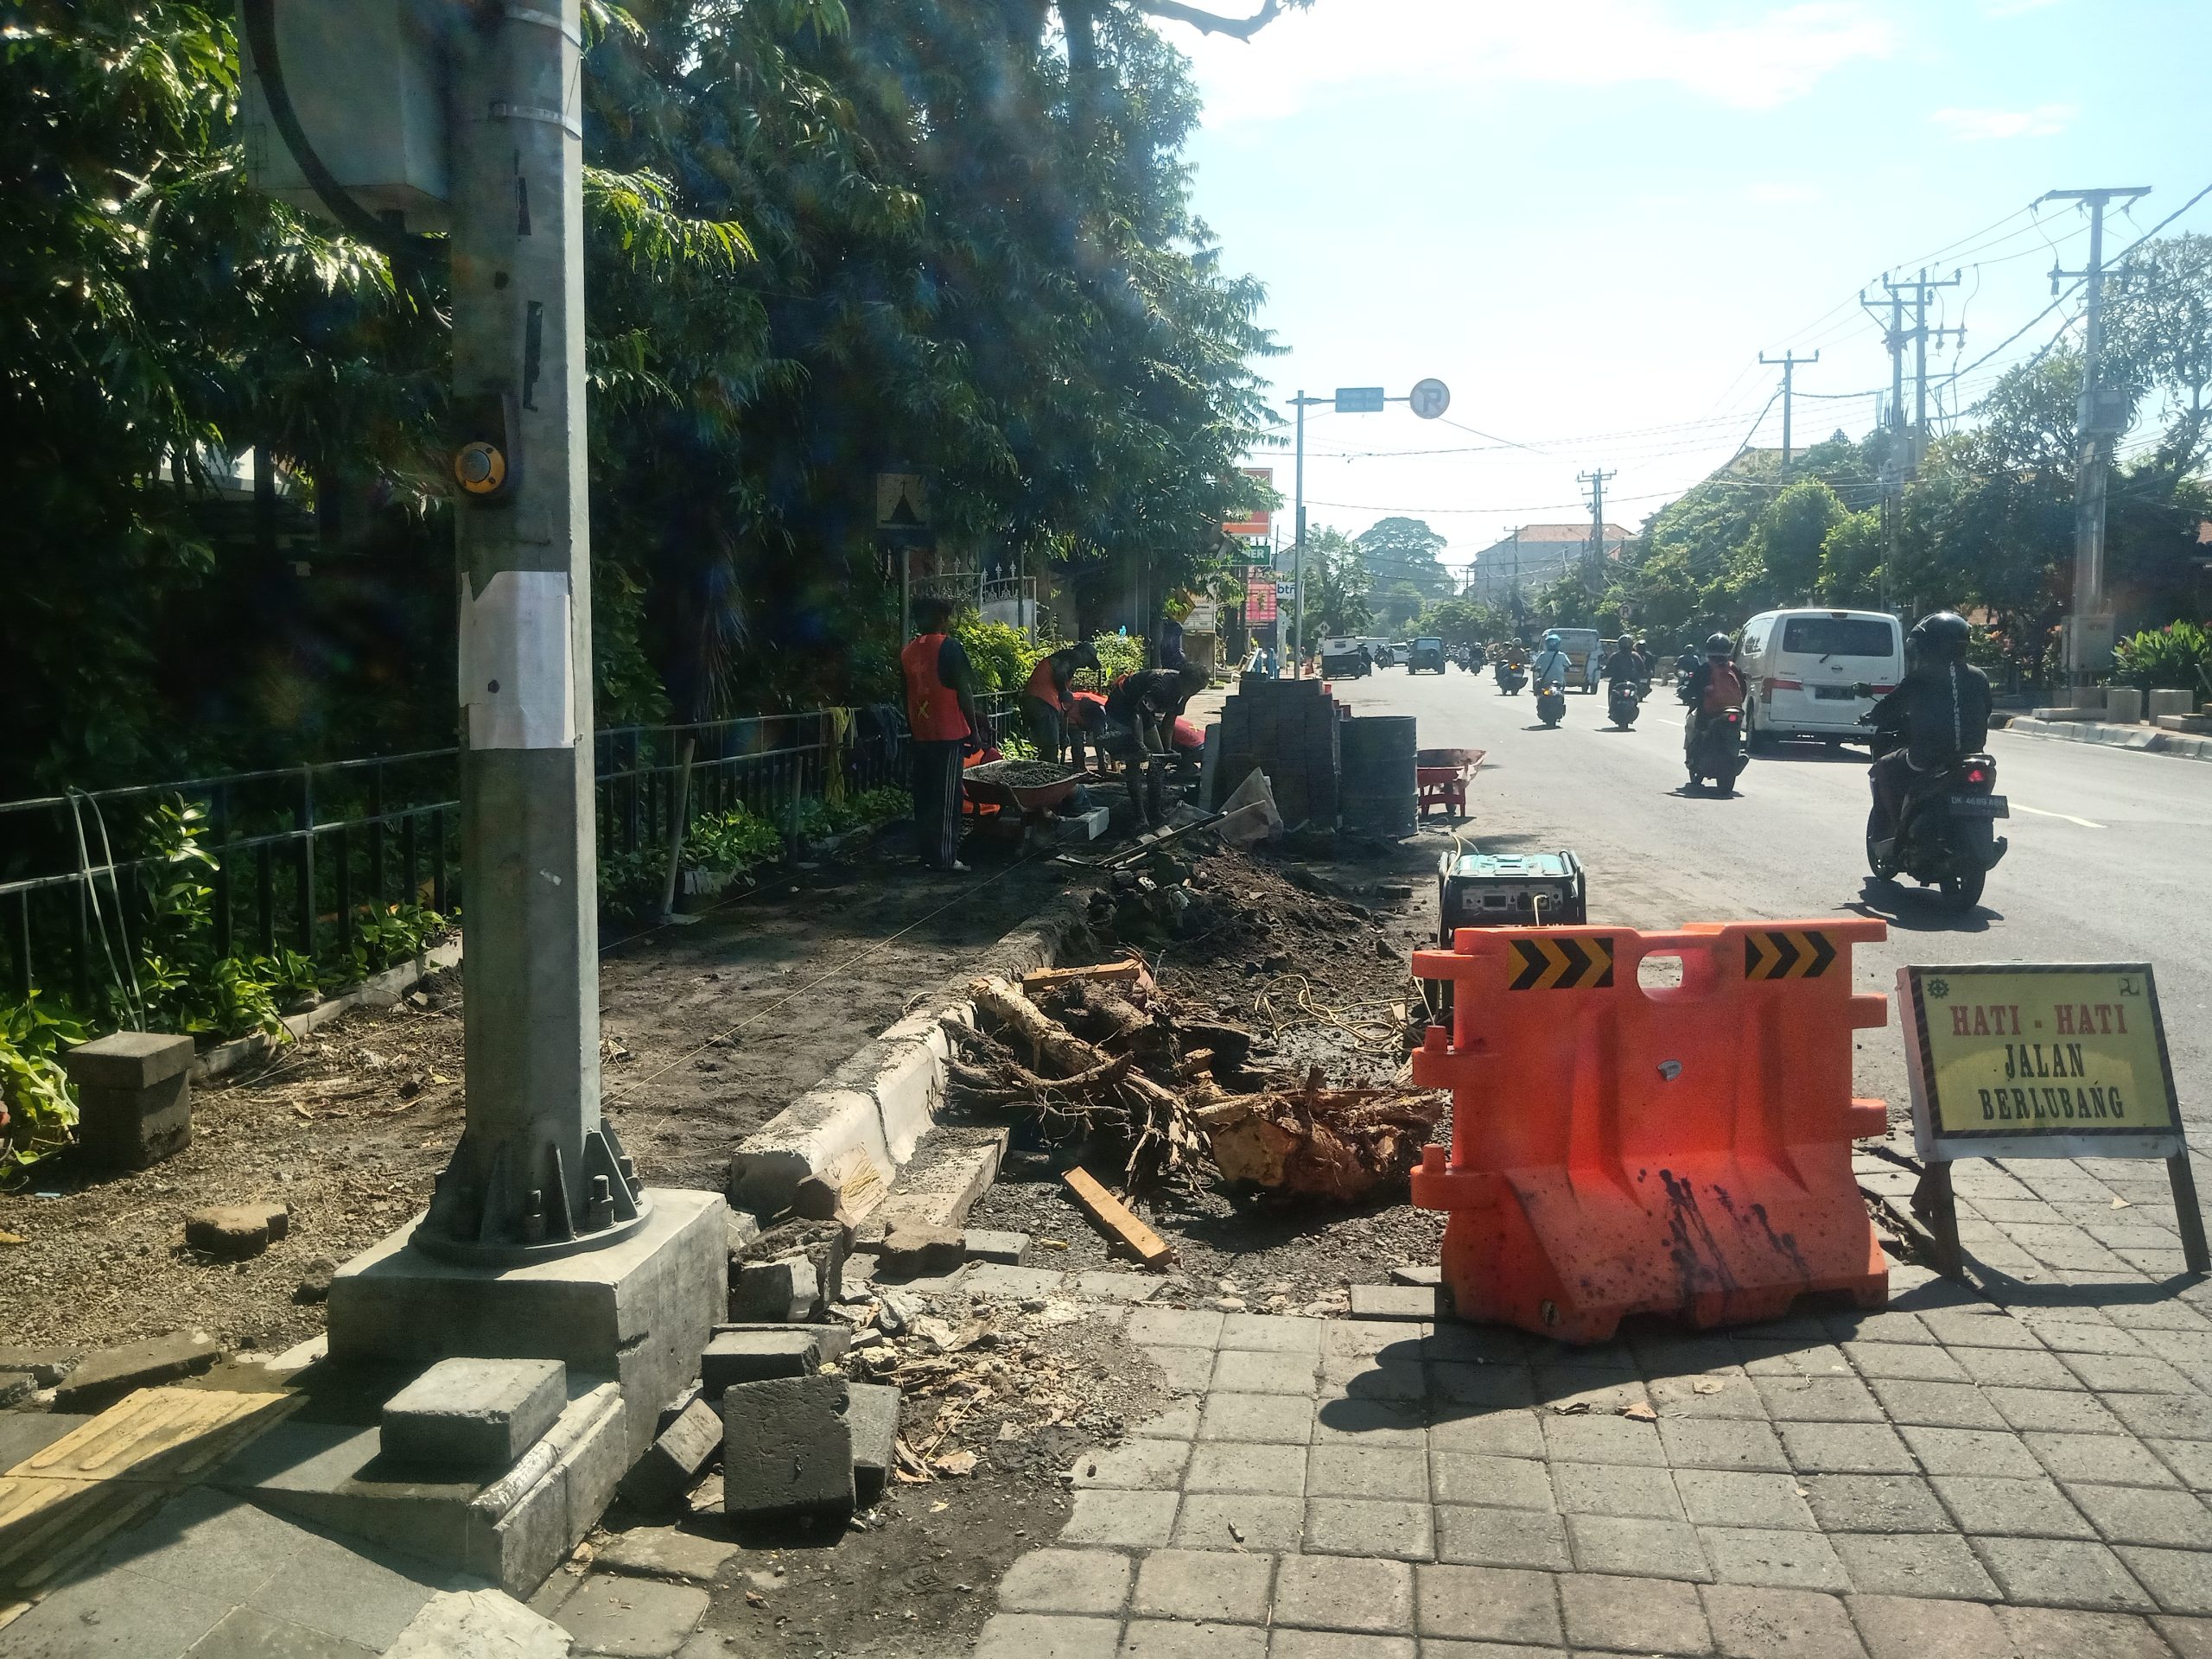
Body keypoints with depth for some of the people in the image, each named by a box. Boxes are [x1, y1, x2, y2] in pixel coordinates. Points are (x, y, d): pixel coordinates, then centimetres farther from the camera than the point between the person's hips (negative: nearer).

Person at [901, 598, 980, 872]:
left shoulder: (908, 651, 10)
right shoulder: (948, 647, -9)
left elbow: (908, 693, 14)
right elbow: (963, 691, -10)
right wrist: (974, 729, -5)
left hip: (921, 734, 6)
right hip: (949, 732, -6)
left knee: (924, 794, 11)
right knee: (947, 796, -4)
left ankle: (926, 852, 15)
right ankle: (945, 857, -4)